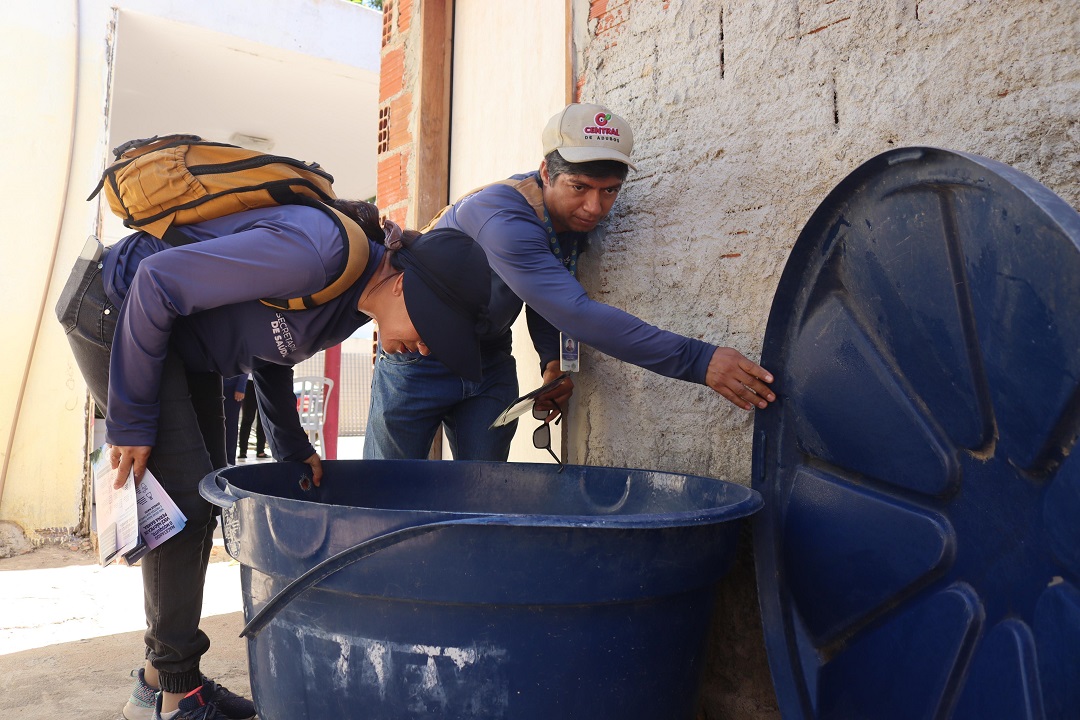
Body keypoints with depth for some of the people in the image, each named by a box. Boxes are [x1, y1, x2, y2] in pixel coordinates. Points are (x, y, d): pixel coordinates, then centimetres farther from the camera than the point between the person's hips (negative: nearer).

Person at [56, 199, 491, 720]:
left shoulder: (355, 302, -5)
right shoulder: (314, 254, -34)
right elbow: (156, 282, -28)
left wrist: (292, 446, 4)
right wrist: (132, 421, -22)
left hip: (183, 337, 9)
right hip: (117, 311, -9)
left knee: (203, 500, 7)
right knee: (184, 498, -11)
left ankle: (164, 674, 22)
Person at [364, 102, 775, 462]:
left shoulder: (578, 217, -8)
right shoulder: (503, 219, -34)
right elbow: (577, 315, -43)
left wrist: (552, 361, -13)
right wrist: (699, 362, -45)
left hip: (488, 362, 6)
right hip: (419, 363, -6)